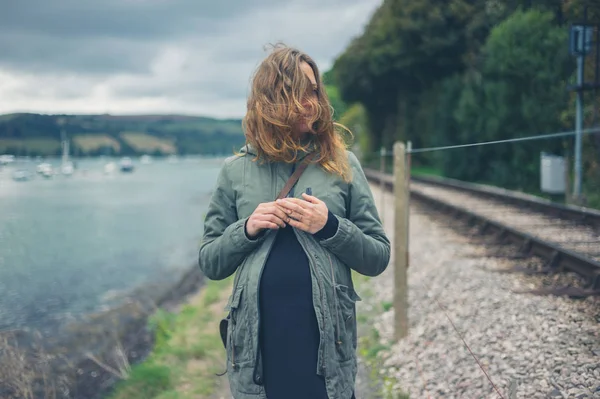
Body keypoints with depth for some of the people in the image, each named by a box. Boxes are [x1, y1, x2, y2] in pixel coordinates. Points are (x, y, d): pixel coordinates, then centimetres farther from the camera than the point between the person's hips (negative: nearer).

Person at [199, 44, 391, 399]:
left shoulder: (343, 164, 2)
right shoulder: (236, 171, 3)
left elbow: (379, 258, 3)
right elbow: (209, 263, 7)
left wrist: (331, 227, -14)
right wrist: (247, 230, -11)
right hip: (257, 343, 1)